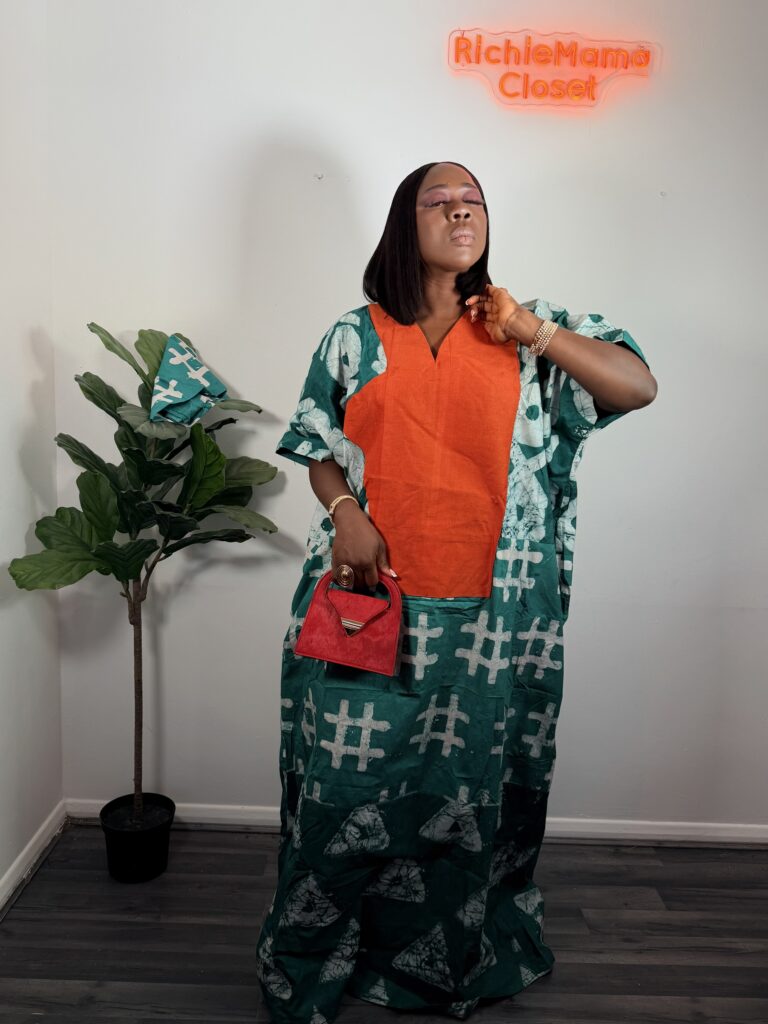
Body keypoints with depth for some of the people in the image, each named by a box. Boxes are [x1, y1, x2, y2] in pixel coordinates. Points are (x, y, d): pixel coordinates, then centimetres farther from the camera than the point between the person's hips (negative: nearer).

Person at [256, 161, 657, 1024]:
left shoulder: (527, 331, 7)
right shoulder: (354, 338, 7)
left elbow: (639, 387, 2)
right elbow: (318, 449, 11)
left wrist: (536, 332, -8)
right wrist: (345, 513, -9)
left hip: (489, 616, 1)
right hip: (370, 604, 0)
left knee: (468, 786, 10)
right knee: (347, 782, 6)